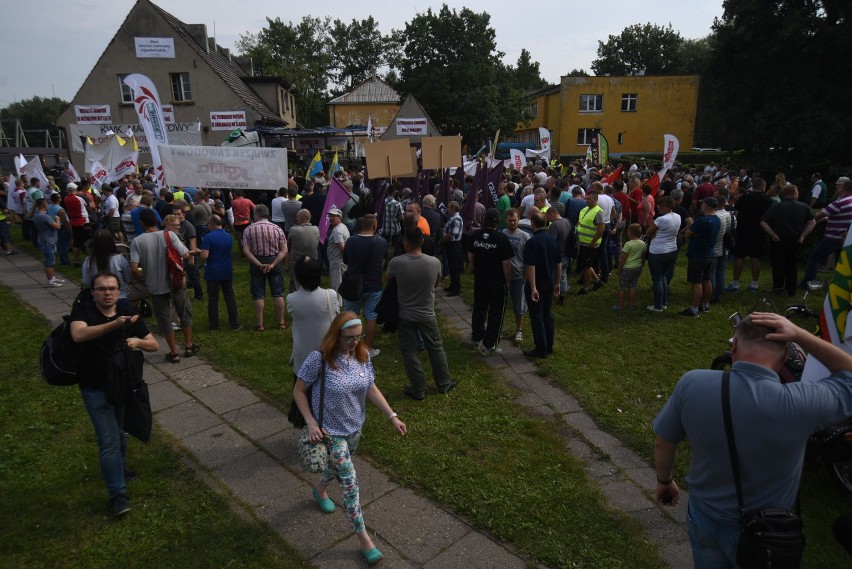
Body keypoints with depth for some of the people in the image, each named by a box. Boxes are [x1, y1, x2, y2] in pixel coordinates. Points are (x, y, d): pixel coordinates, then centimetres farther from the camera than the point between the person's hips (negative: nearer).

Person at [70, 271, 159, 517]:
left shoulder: (128, 315, -3)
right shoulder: (82, 309, -12)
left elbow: (154, 345, -2)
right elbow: (78, 334, -33)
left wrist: (138, 341, -24)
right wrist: (114, 324, -43)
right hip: (95, 389, -4)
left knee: (121, 433, 20)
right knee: (109, 440, -6)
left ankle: (120, 469, 45)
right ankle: (118, 494, 3)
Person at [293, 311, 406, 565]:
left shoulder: (362, 356, -9)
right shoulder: (319, 358, -25)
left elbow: (371, 390, 0)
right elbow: (299, 391, -13)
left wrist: (392, 416, -5)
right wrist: (311, 423, -19)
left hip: (354, 428, 6)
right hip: (330, 431, -5)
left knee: (338, 467, 28)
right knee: (350, 482, -2)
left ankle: (320, 489, 61)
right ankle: (363, 538, 13)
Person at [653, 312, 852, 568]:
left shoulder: (692, 384, -24)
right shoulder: (800, 403, -30)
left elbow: (663, 444, -8)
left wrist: (664, 482, 11)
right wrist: (798, 334, -16)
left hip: (703, 519, 2)